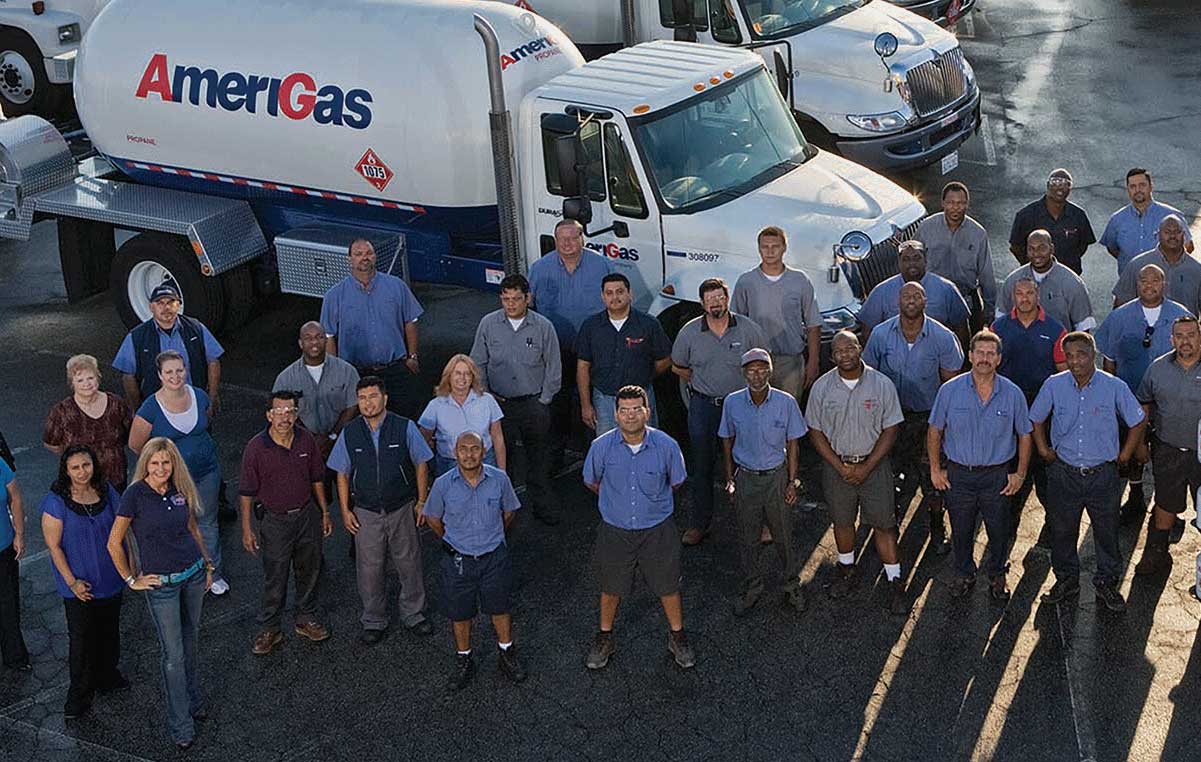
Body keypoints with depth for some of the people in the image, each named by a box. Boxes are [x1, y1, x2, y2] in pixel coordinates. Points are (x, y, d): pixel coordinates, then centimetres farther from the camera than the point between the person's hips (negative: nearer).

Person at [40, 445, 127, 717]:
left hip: (110, 579, 5)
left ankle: (106, 675, 42)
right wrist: (72, 582, -16)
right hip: (79, 585, -5)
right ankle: (79, 694, 18)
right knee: (81, 637, 3)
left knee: (109, 630, 21)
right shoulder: (56, 502, -19)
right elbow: (54, 546, -15)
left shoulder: (106, 492, -5)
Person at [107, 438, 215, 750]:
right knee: (173, 653, 2)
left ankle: (194, 699, 37)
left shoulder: (180, 491, 0)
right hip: (160, 583, -4)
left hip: (194, 573, 5)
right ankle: (180, 724, 13)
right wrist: (131, 580, -6)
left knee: (190, 639, 18)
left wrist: (207, 565, 16)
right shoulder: (136, 494, -15)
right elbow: (114, 543, -10)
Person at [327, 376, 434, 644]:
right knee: (369, 570, 9)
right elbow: (342, 474, 4)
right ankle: (374, 622, 27)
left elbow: (421, 465, 1)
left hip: (402, 509, -1)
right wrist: (345, 511, 2)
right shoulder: (349, 433, -5)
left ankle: (413, 615, 32)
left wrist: (422, 502, 1)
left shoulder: (405, 428, -10)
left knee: (409, 565, 11)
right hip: (366, 513, 1)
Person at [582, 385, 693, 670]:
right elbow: (591, 482, 5)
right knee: (611, 588, 17)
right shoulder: (601, 446, -16)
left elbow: (676, 483, 4)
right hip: (615, 530, 0)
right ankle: (605, 639, 40)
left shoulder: (666, 446, -16)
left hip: (657, 530, 0)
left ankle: (677, 637, 38)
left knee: (668, 586, 14)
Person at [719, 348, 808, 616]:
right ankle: (752, 587, 31)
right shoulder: (732, 402, -10)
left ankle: (791, 584, 32)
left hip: (776, 476, -1)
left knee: (783, 534, 12)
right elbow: (727, 441, 5)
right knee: (747, 537, 13)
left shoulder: (786, 402, -13)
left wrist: (792, 482, -2)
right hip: (745, 478, 1)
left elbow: (792, 444, -3)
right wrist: (730, 478, 6)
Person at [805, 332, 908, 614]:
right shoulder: (822, 387, -6)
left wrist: (866, 467, -12)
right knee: (842, 520, 15)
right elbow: (816, 431, -1)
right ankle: (847, 569, 37)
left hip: (874, 464, -2)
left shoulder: (882, 384, -10)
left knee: (883, 523, 0)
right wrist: (840, 467, -9)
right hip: (836, 463, 2)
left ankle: (895, 582, 9)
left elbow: (890, 430, -7)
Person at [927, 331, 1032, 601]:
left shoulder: (1012, 394, -7)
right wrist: (935, 469, 2)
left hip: (997, 475, 0)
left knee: (998, 531, 13)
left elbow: (1024, 435, 4)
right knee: (961, 530, 15)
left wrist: (1020, 474, 3)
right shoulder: (950, 390, -8)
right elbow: (935, 430, 2)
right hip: (958, 474, 0)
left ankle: (997, 574, 36)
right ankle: (964, 574, 36)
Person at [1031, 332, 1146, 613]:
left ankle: (1107, 584, 27)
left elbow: (1138, 421, 4)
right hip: (1064, 474, 1)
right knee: (1062, 531, 13)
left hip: (1103, 475, -1)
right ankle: (1066, 579, 32)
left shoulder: (1115, 387, -9)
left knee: (1106, 532, 10)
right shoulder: (1054, 385, -6)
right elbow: (1036, 419, 11)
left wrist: (1123, 456, 4)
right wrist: (1044, 450, 7)